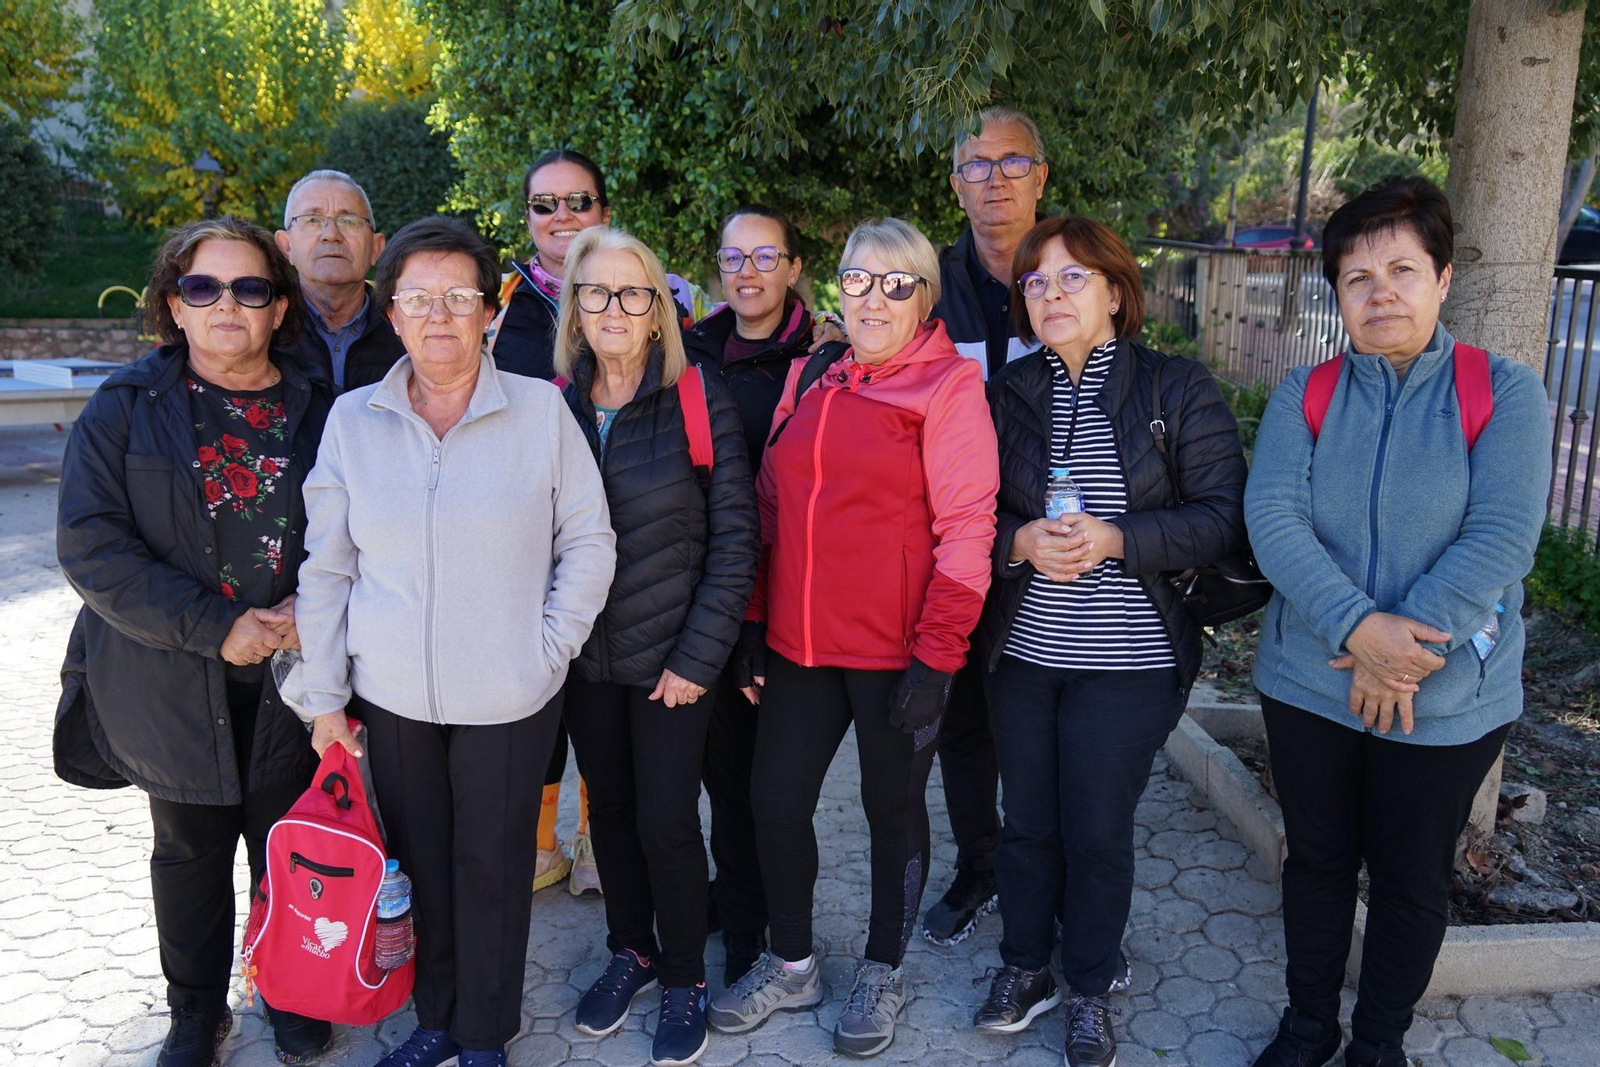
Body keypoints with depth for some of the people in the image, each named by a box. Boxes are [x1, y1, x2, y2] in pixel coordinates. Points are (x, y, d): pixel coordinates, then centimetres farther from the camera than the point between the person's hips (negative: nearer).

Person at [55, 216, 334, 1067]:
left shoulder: (320, 410, 0)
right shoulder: (126, 407, -4)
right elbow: (91, 545, -11)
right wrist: (214, 629, -18)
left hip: (293, 677, 1)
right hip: (173, 684, 0)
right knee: (189, 849, 16)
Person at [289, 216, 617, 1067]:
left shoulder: (540, 408, -6)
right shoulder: (352, 418, 1)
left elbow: (589, 541, -1)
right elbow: (326, 568, 4)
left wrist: (551, 647, -7)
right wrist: (324, 697, 4)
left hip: (508, 699, -2)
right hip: (390, 696, 2)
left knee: (492, 866, 10)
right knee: (417, 861, 15)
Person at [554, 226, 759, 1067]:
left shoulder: (700, 401, -9)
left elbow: (735, 536, -9)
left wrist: (699, 655, -13)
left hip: (672, 659, -3)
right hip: (585, 654, 3)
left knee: (665, 820, 1)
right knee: (609, 809, 16)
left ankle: (684, 978, 25)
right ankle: (629, 950, 39)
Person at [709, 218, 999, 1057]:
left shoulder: (948, 387, -7)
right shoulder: (810, 380, 10)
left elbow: (966, 530, -12)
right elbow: (771, 509, 14)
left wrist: (936, 658, -16)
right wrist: (755, 623, 11)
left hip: (896, 651, -5)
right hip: (800, 642, 5)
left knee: (892, 807, 12)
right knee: (774, 801, 9)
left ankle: (883, 972, 34)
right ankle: (790, 965, 33)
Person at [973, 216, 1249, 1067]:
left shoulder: (1178, 390, -4)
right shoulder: (1005, 394, 5)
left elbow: (1223, 517, -8)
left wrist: (1116, 539, -20)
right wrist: (1020, 542, -15)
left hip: (1129, 661, -3)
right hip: (1019, 652, 3)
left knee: (1098, 831, 6)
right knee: (1027, 822, 14)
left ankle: (1091, 988, 29)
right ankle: (1025, 967, 36)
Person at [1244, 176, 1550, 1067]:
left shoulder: (1505, 392, -7)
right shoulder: (1306, 395, -1)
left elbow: (1502, 537, -16)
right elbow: (1272, 516, -13)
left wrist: (1406, 642, -22)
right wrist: (1358, 628, -25)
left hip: (1448, 699, -2)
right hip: (1309, 684, 2)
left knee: (1412, 880, 13)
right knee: (1318, 861, 16)